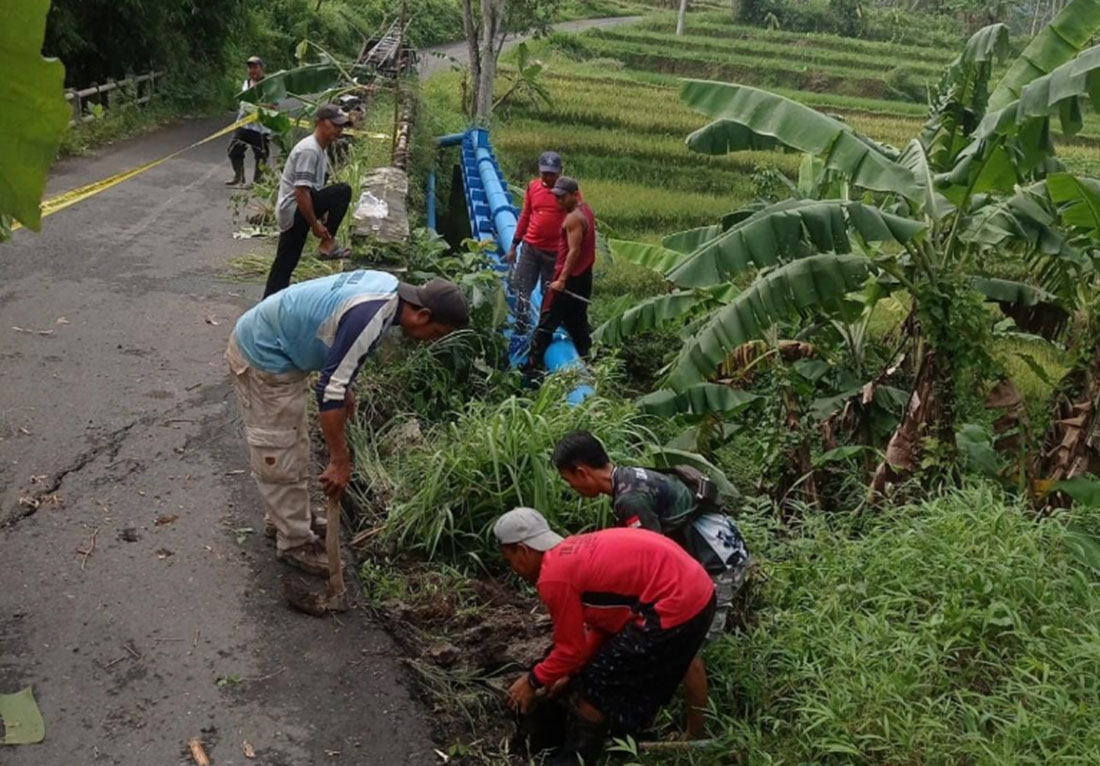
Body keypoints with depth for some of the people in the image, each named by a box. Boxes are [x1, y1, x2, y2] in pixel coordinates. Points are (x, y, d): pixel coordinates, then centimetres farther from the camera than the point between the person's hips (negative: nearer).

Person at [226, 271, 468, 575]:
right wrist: (340, 460, -22)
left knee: (291, 446, 22)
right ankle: (295, 543, 15)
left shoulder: (387, 285, -2)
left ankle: (283, 517, 38)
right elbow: (329, 391, -29)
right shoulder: (370, 320, -30)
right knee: (280, 458, 2)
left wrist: (344, 387, 21)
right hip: (262, 357, -10)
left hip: (264, 343, 10)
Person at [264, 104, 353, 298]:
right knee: (342, 191, -16)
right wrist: (316, 224, -19)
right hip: (295, 209, -10)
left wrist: (322, 216, 16)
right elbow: (301, 192, -23)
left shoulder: (319, 150, 15)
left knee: (285, 263, 12)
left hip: (291, 213, 10)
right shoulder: (309, 150, -17)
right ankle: (327, 244, -11)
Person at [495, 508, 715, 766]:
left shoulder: (553, 577, -12)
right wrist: (573, 673, 26)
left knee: (595, 687, 6)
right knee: (625, 683, 25)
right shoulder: (573, 553, 16)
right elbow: (603, 623, 22)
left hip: (674, 606, -9)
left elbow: (571, 648, -3)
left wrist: (533, 680, 13)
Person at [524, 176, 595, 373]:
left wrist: (562, 280, -24)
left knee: (547, 322, -2)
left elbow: (574, 251, -24)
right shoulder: (585, 210, 10)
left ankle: (532, 366, 2)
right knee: (577, 322, 16)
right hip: (584, 276, 9)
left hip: (569, 277, -9)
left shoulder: (573, 218, -19)